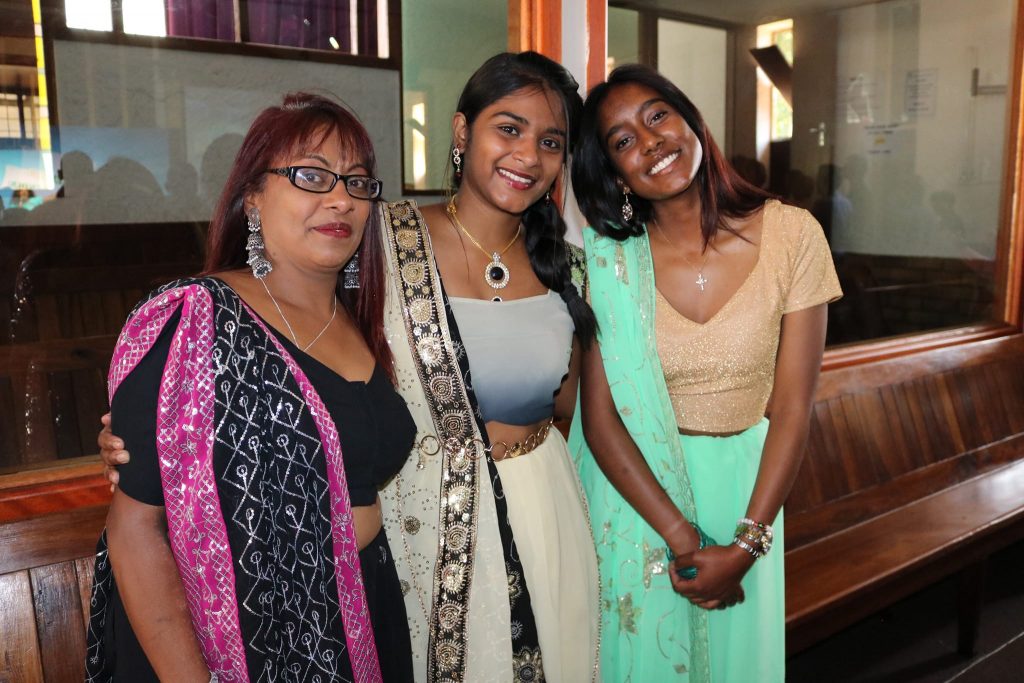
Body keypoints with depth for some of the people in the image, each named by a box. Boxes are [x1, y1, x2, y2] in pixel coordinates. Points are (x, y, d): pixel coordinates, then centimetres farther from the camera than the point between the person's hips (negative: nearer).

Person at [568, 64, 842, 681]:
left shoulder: (792, 235, -12)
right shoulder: (607, 259, -13)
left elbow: (792, 409, -10)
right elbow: (600, 416, -13)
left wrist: (747, 544, -14)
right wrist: (681, 536, -17)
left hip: (745, 488, 1)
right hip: (635, 487, 0)